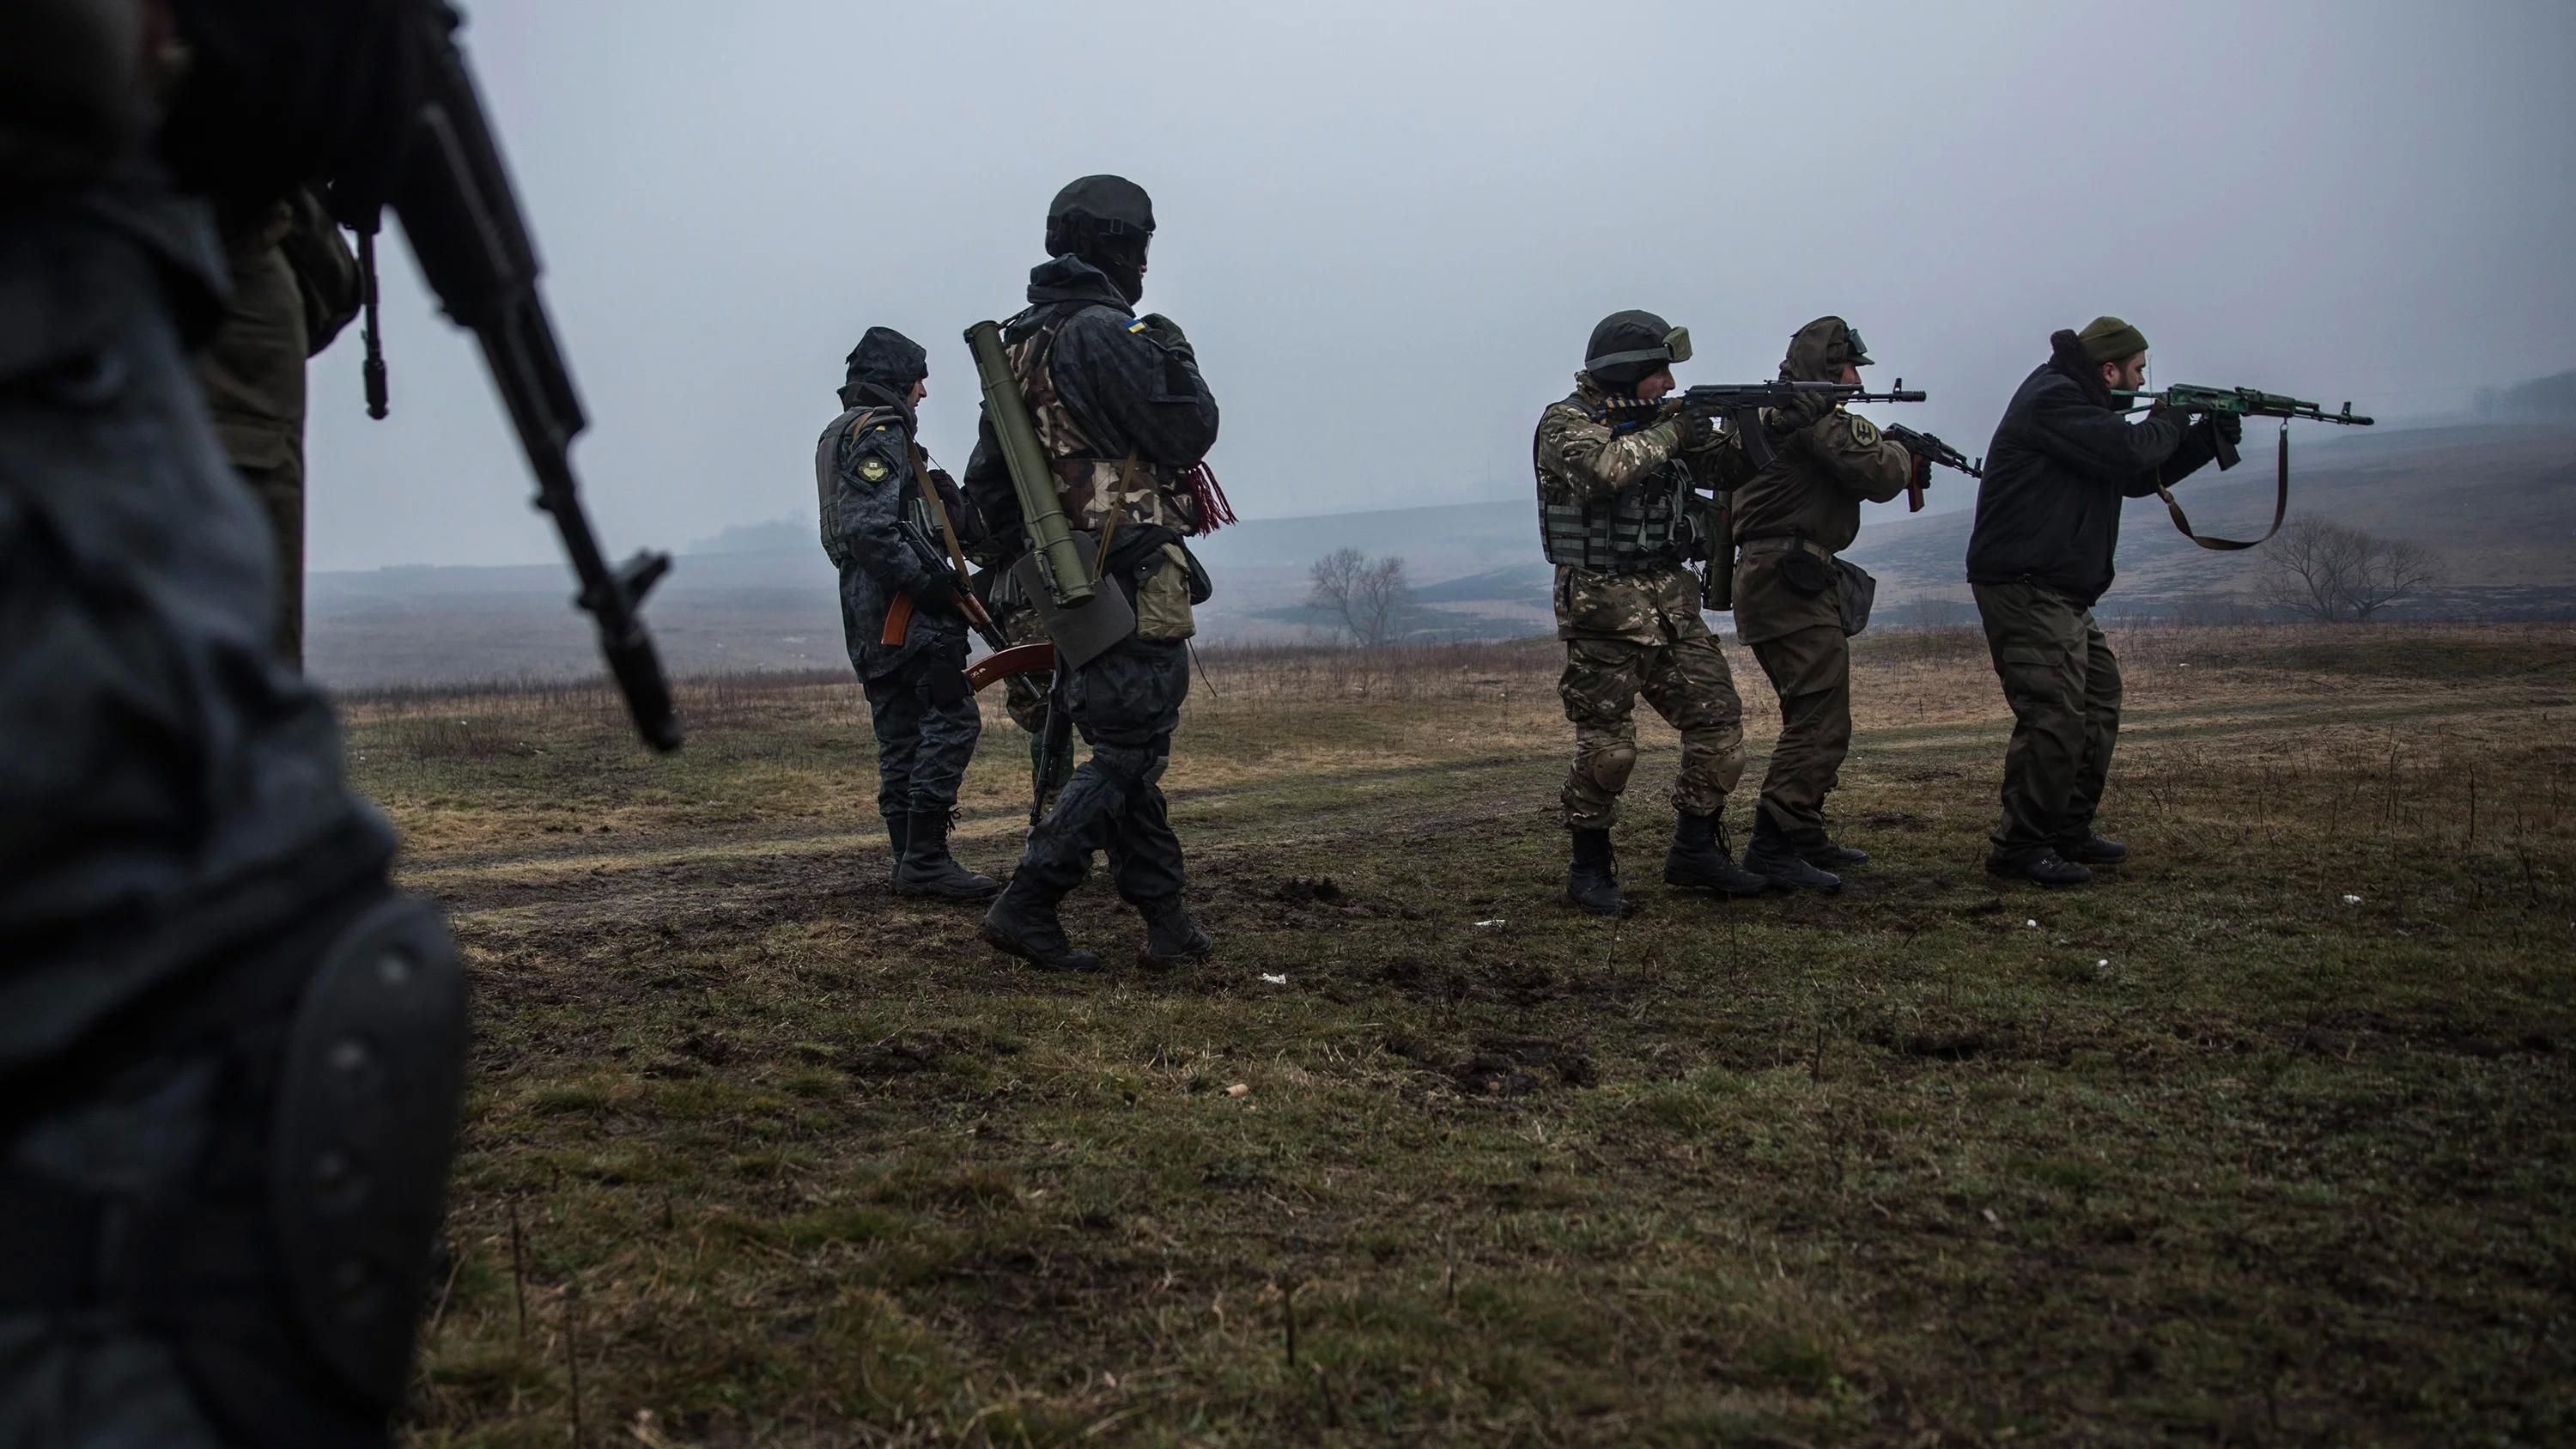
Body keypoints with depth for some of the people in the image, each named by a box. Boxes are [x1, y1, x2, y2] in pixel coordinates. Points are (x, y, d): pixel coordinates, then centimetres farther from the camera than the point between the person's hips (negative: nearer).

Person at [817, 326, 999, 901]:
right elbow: (871, 529, -22)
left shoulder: (842, 433, 23)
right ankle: (927, 858, -13)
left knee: (900, 735, 10)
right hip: (905, 610, -11)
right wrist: (931, 582, -22)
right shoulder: (881, 431, -10)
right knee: (952, 720, -11)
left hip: (870, 616, 11)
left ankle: (912, 862, 12)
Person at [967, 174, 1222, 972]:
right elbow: (1188, 435, -14)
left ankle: (1166, 921, 19)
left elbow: (986, 481, 17)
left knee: (1125, 751, 13)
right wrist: (1177, 358, 3)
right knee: (1126, 754, -4)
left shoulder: (1019, 346, 14)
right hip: (1134, 579, -9)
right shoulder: (1105, 334, -15)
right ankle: (1027, 905, -8)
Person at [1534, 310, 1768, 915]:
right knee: (1607, 746, -5)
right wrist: (1668, 434, -17)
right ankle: (1590, 868, 9)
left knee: (1718, 719, 4)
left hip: (1672, 599, 7)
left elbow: (1723, 465, 15)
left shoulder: (1659, 418, 13)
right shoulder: (1565, 423, -9)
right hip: (1604, 607, -7)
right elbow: (1606, 468, -29)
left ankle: (1695, 849, 17)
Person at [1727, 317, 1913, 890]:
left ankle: (1806, 839, 22)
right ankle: (1773, 847, -15)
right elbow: (1878, 474, -14)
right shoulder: (1816, 415, -11)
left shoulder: (1774, 412, 20)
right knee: (1820, 723, -12)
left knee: (1813, 717, 17)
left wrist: (1895, 452, 15)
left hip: (1768, 579, 11)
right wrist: (1904, 455, 6)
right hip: (1792, 579, -11)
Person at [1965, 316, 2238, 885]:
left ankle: (2069, 832, 24)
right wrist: (2168, 422, -1)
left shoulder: (2081, 404, 22)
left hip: (2062, 593, 11)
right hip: (2025, 588, -11)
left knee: (2098, 704, 16)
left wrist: (2210, 436, 16)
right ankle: (2021, 847, -13)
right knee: (2056, 715, -17)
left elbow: (2139, 477, 25)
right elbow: (2129, 452, -23)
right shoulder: (2052, 400, -12)